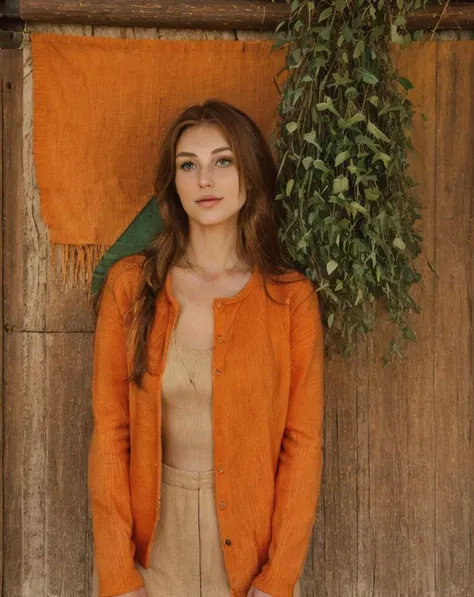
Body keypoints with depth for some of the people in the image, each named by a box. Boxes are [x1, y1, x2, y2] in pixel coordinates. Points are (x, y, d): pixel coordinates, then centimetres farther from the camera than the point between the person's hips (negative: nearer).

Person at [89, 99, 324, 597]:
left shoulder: (291, 297, -7)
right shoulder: (130, 284, -6)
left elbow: (304, 440, -6)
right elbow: (109, 431, -6)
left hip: (250, 541, 0)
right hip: (150, 539, 1)